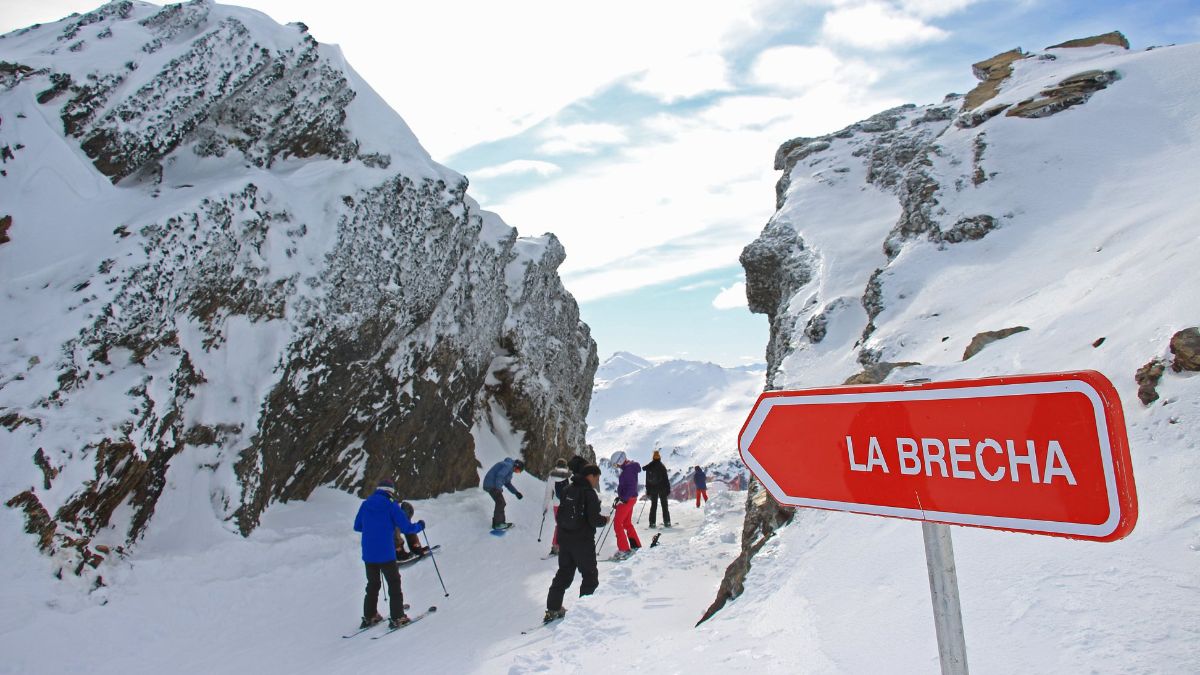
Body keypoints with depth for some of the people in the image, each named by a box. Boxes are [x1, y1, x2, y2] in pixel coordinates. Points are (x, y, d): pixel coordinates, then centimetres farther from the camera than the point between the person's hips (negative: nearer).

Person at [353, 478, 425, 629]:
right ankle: (397, 618, 9)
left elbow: (357, 527, 15)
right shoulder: (391, 506, -10)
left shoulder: (365, 505, 4)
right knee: (394, 585, 9)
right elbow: (407, 528, -10)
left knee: (372, 585, 21)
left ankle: (369, 617, 25)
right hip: (386, 555, -5)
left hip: (368, 555, 5)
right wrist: (419, 526, 9)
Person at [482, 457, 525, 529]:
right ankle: (498, 524, -5)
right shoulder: (508, 466, -13)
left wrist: (516, 492, 13)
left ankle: (496, 522, 18)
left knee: (501, 503, 13)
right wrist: (498, 488, -26)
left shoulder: (510, 469, 19)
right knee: (500, 503, -8)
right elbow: (499, 476, -26)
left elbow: (508, 484, 22)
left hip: (493, 485, 10)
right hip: (491, 485, -10)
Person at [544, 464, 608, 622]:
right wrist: (604, 520, 0)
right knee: (590, 575, 8)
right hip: (583, 542, -7)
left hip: (564, 539, 7)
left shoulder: (568, 490, 7)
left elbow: (559, 516, 11)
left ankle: (553, 609, 16)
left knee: (563, 574, 16)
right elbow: (594, 520, -19)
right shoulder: (589, 493, -15)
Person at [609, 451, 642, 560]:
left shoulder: (628, 469, -20)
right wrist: (620, 497, 19)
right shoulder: (628, 468, 11)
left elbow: (631, 486, -26)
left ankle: (624, 550, -9)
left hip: (627, 500, -11)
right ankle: (636, 545, 29)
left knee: (617, 523, -9)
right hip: (629, 498, 11)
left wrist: (622, 499, -25)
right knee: (627, 523, 21)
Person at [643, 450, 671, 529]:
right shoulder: (662, 467, -6)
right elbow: (666, 479, -6)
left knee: (653, 506, 7)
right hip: (662, 489, -2)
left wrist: (648, 491, 11)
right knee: (664, 505, 4)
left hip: (653, 489, 2)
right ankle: (667, 522, 2)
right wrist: (668, 490, -1)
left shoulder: (649, 467, 3)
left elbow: (647, 480, 6)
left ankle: (652, 523, 2)